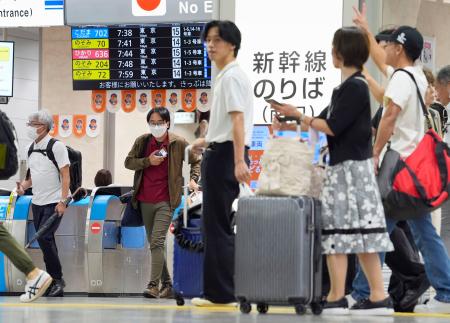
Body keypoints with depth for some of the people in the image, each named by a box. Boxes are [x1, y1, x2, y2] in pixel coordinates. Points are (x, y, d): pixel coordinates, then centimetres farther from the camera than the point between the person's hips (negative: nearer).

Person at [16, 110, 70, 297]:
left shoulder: (56, 147, -10)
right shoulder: (32, 149, 11)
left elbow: (65, 175, -12)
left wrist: (62, 201, -20)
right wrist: (23, 186, -1)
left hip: (54, 203, -7)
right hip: (37, 203, 7)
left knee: (44, 238, -19)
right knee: (47, 242, 8)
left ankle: (57, 279, -9)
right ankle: (55, 285, 13)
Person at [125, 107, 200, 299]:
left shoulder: (178, 143, -2)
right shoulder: (142, 141, 5)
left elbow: (195, 161, 11)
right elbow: (128, 162, 7)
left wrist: (193, 179, -6)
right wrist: (148, 161, -9)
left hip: (165, 201, -5)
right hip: (145, 201, 5)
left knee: (157, 242, -17)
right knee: (153, 244, 9)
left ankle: (154, 285, -20)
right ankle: (167, 284, 18)